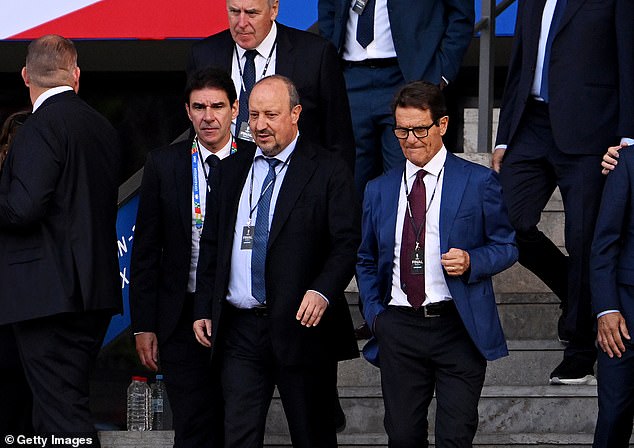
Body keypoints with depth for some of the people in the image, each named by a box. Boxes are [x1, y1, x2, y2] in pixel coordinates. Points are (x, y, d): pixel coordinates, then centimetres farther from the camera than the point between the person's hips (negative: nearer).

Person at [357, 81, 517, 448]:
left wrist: (471, 262, -13)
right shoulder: (379, 190, 14)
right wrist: (374, 314, 9)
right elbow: (367, 261, 23)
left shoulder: (479, 182, 3)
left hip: (459, 328, -3)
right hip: (398, 328, 3)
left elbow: (507, 245, 6)